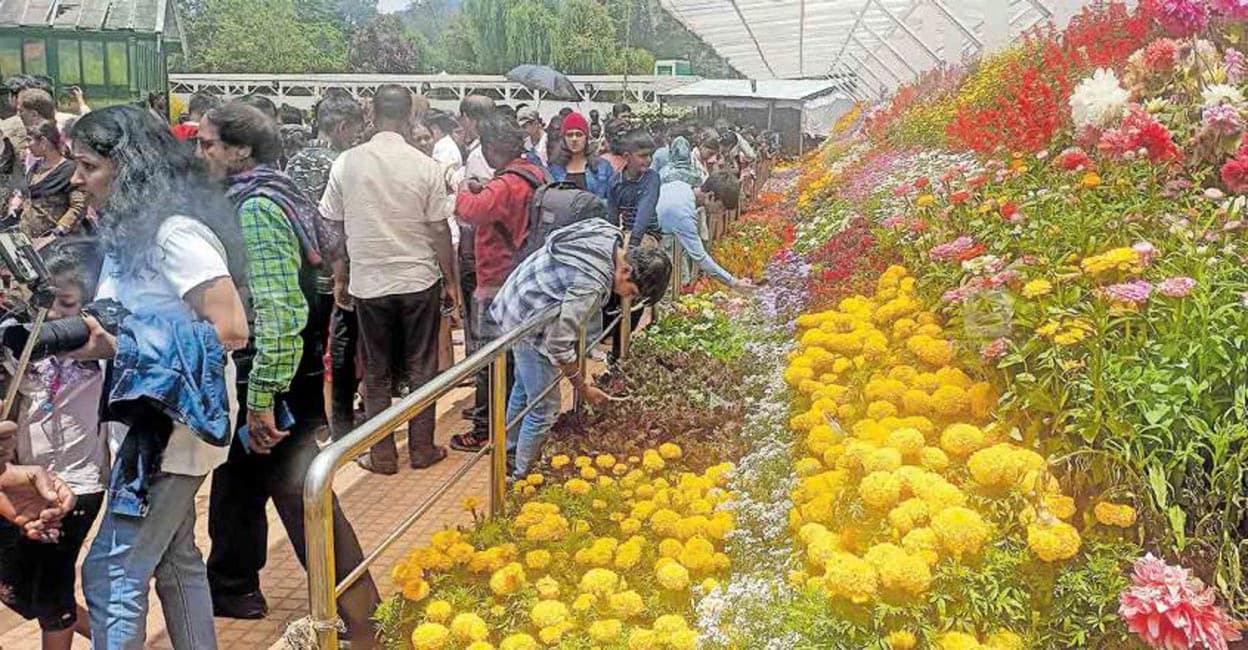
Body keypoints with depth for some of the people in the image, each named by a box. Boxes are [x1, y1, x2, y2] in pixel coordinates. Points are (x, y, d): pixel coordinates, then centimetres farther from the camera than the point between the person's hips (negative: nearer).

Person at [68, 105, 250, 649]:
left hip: (174, 420, -9)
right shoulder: (130, 230, 9)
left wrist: (119, 345, -24)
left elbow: (230, 331, -23)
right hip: (149, 418, 9)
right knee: (174, 558, 19)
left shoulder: (176, 233, -18)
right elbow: (139, 320, 11)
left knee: (111, 575, -4)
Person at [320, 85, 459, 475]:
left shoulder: (347, 163, -6)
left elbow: (333, 223, 2)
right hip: (420, 280, -1)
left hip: (369, 281, 1)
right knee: (421, 368, 11)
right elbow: (439, 230, -7)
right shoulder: (425, 166, -10)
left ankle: (382, 455, 17)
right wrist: (451, 281, 3)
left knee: (376, 372, 11)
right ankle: (422, 449, 18)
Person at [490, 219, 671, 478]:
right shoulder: (592, 284, -35)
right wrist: (584, 388, -16)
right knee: (544, 409, 0)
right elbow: (559, 345, -29)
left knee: (523, 387, 27)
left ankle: (510, 452, 46)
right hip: (528, 323, -10)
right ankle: (522, 476, 18)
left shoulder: (610, 236, -10)